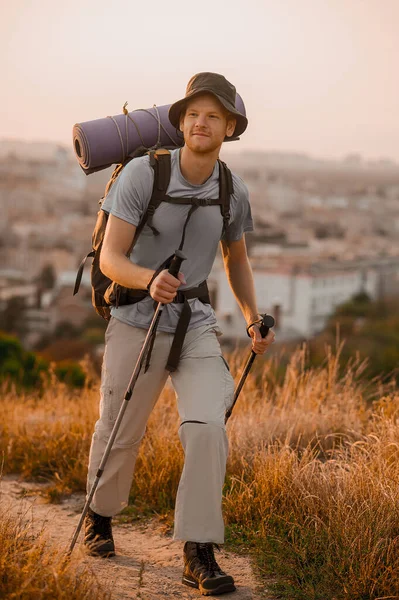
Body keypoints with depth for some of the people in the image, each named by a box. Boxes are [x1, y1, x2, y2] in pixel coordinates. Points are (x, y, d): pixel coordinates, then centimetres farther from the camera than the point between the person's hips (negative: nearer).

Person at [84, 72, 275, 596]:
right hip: (136, 325, -2)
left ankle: (198, 553, -10)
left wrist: (253, 321, 6)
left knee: (207, 427, -18)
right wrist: (149, 279, -37)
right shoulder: (141, 174, -14)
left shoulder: (234, 193, -1)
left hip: (197, 327, 2)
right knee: (118, 434, 11)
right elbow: (110, 258, -16)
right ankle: (100, 516, 41)